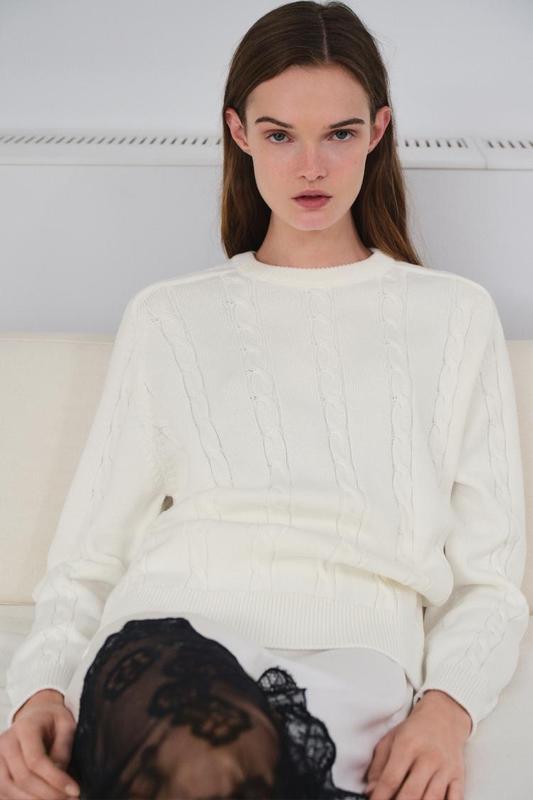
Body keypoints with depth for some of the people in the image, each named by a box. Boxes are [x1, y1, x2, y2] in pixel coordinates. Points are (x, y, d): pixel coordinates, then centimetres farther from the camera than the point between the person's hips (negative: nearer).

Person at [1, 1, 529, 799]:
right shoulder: (168, 319, 17)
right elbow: (87, 559, 12)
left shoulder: (455, 316, 16)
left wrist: (448, 706, -8)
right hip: (164, 641, 2)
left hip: (350, 665, -1)